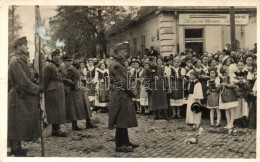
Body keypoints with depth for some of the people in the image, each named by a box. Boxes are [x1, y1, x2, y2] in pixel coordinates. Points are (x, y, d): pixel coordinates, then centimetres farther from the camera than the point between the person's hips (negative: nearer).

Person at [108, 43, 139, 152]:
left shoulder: (119, 63, 16)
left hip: (123, 95, 10)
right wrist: (132, 92, -9)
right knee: (121, 121, -3)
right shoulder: (115, 65, -17)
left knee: (124, 120, 16)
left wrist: (131, 91, 5)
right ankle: (119, 145, 4)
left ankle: (125, 141, 26)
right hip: (120, 95, -10)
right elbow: (123, 82, -20)